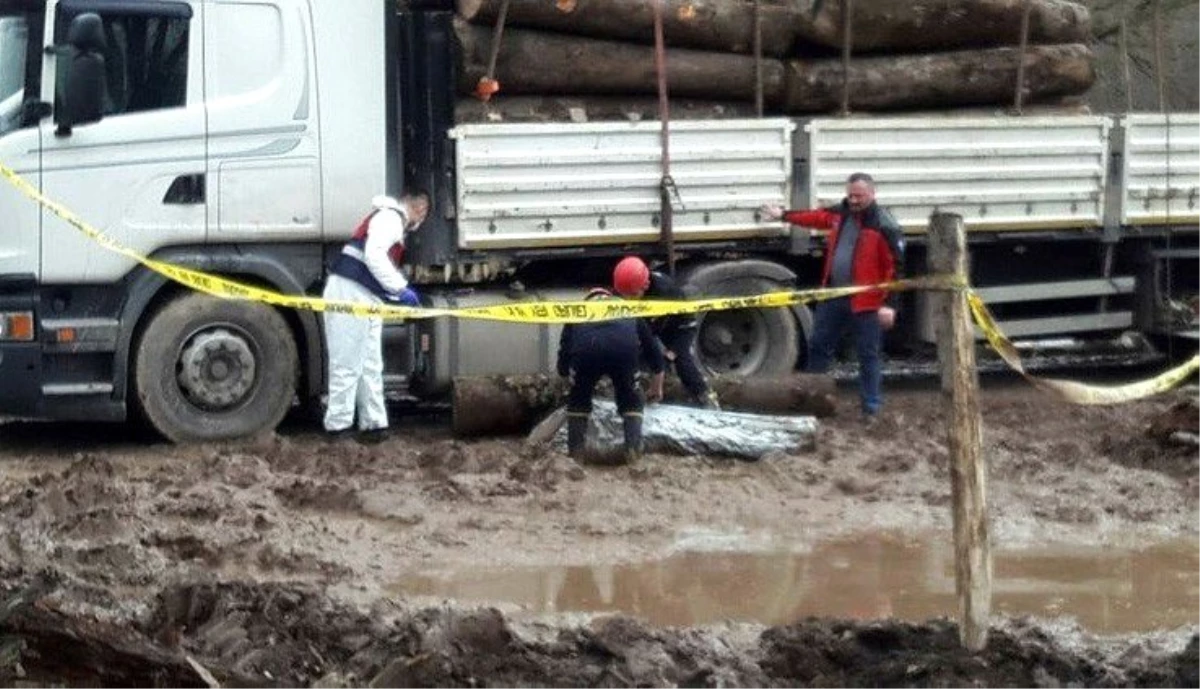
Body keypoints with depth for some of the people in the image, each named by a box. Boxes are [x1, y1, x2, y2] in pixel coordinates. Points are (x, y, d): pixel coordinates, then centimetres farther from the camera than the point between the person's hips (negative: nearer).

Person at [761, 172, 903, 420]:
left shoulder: (885, 227, -16)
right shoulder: (841, 213, 5)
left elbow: (895, 266, -17)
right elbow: (817, 217, 25)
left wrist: (888, 303, -21)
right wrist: (784, 215, 32)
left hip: (866, 303, -7)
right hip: (834, 296, 7)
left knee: (868, 356, 2)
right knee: (818, 346, 16)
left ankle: (871, 409, 9)